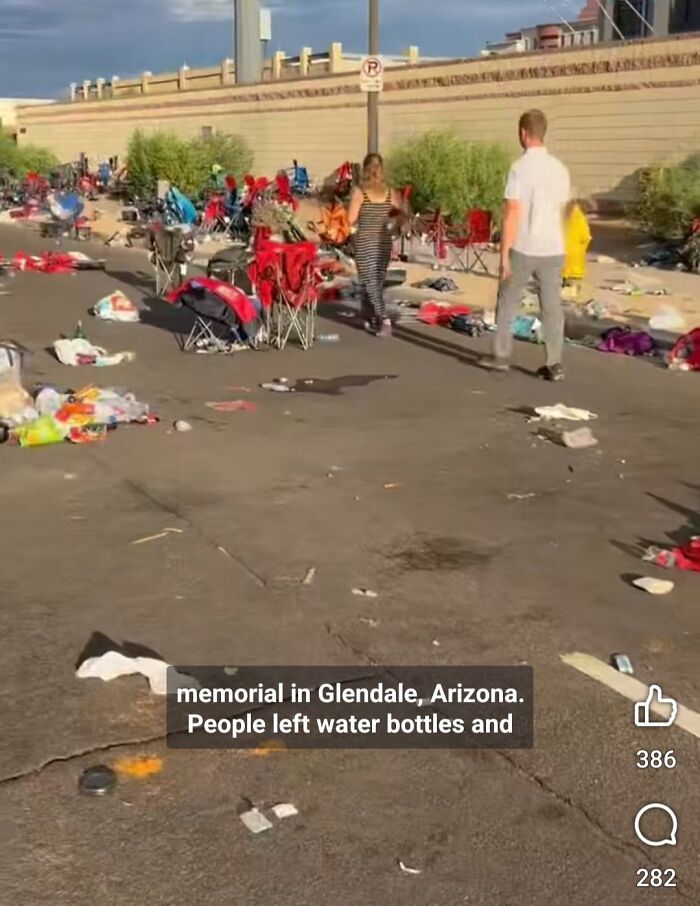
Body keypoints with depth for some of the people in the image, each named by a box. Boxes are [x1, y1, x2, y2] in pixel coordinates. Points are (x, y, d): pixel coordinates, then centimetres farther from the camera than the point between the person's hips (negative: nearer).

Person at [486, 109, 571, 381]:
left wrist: (504, 253, -12)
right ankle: (554, 364, 4)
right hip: (553, 249, 4)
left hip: (523, 249, -4)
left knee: (507, 302, 12)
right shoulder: (560, 169, 6)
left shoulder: (519, 168, -12)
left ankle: (501, 356, 19)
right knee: (552, 306, 6)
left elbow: (512, 213, -15)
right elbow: (562, 212, 14)